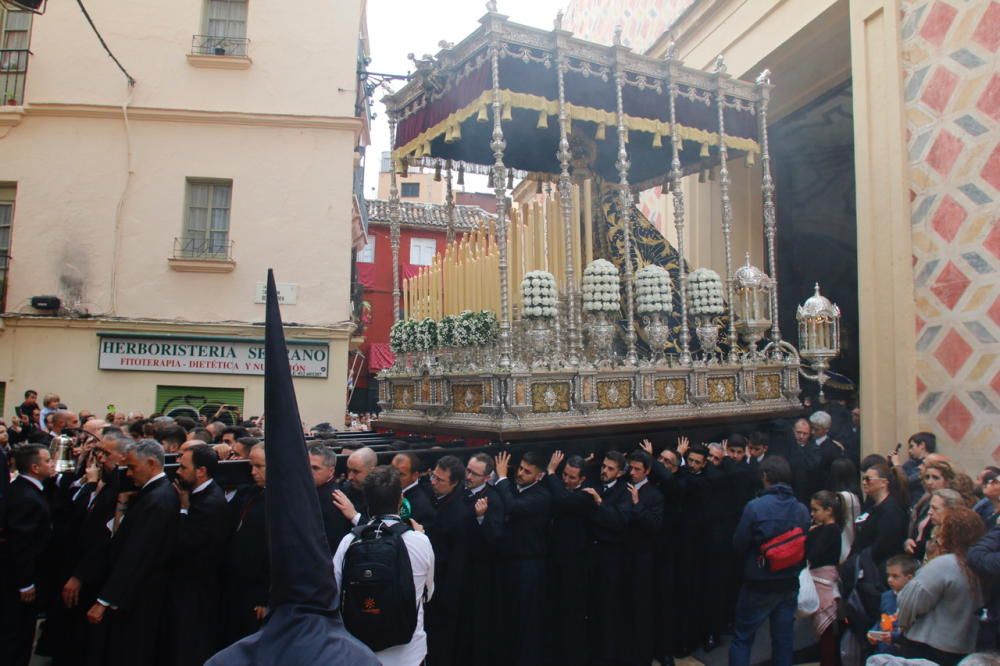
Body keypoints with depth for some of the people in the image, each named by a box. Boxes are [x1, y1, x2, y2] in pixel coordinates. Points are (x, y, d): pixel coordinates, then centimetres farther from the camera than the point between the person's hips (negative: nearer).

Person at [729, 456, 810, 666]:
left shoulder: (755, 507, -18)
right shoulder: (802, 510, -6)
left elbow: (739, 545, -10)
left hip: (758, 585, -4)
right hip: (789, 584, 4)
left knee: (742, 638, 8)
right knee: (783, 639, 14)